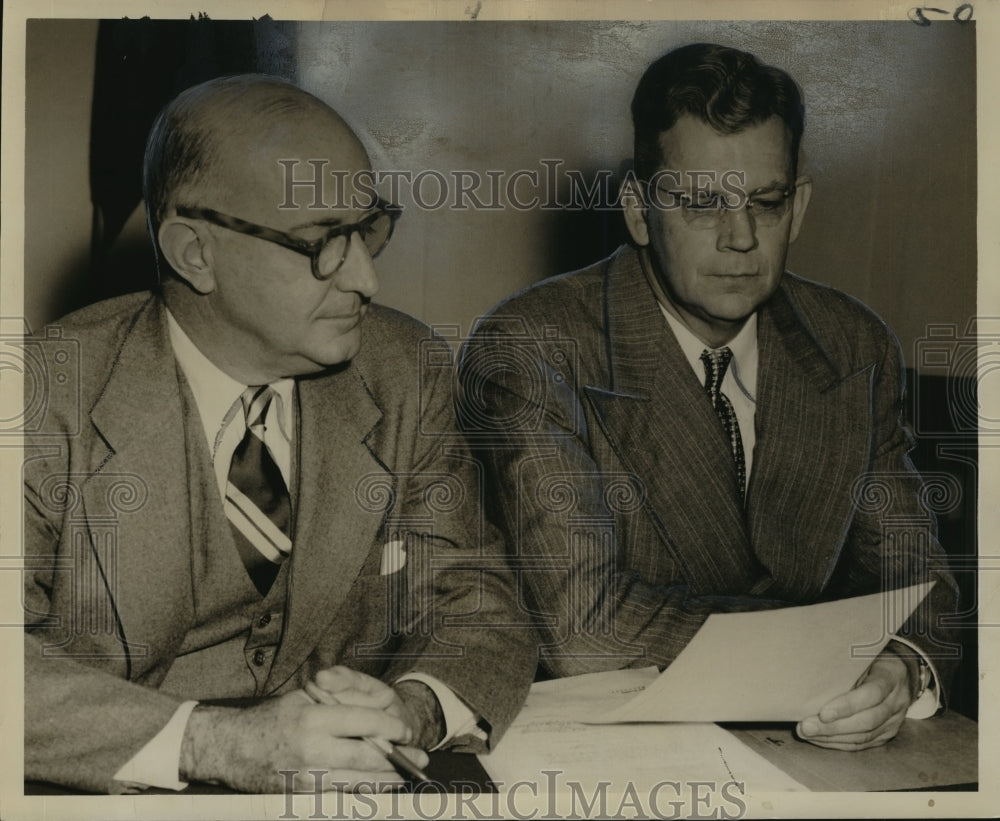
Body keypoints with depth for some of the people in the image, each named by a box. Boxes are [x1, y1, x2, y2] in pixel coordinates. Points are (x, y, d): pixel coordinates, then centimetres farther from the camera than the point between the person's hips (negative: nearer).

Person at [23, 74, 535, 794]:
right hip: (122, 795, 0)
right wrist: (216, 742, -28)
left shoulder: (405, 371, -1)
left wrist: (414, 709, -19)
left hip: (353, 786, 1)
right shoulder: (57, 398, -12)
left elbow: (472, 601, 1)